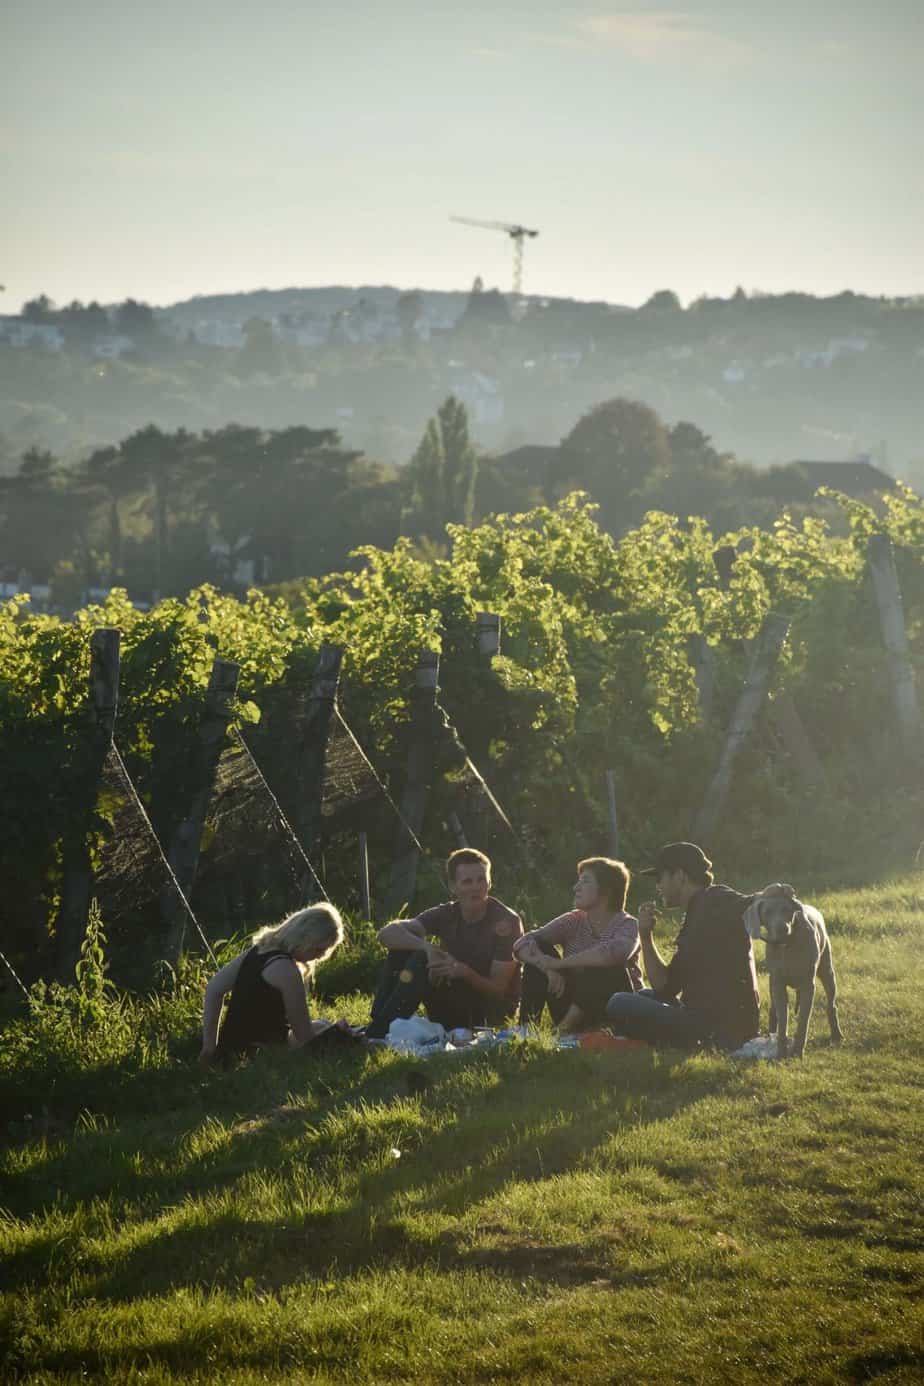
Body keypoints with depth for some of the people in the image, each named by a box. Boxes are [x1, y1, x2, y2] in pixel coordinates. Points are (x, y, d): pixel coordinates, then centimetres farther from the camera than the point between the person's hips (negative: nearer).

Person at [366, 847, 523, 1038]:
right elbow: (387, 933, -14)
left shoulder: (506, 921, -13)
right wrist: (427, 947, -33)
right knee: (401, 950, -10)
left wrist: (465, 972, -35)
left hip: (490, 1014, -5)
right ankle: (377, 1023, -17)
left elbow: (498, 990, -15)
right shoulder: (447, 914, 0)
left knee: (420, 962, -25)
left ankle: (378, 1035, -27)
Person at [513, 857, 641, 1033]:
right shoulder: (573, 921, 1)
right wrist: (549, 968, -30)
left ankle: (564, 1029, -22)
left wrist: (559, 963, -32)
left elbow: (614, 953, -36)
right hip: (573, 1008, 4)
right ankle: (526, 1026, -19)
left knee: (609, 968, -33)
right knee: (539, 950, -11)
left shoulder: (626, 924, -11)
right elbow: (523, 944, -11)